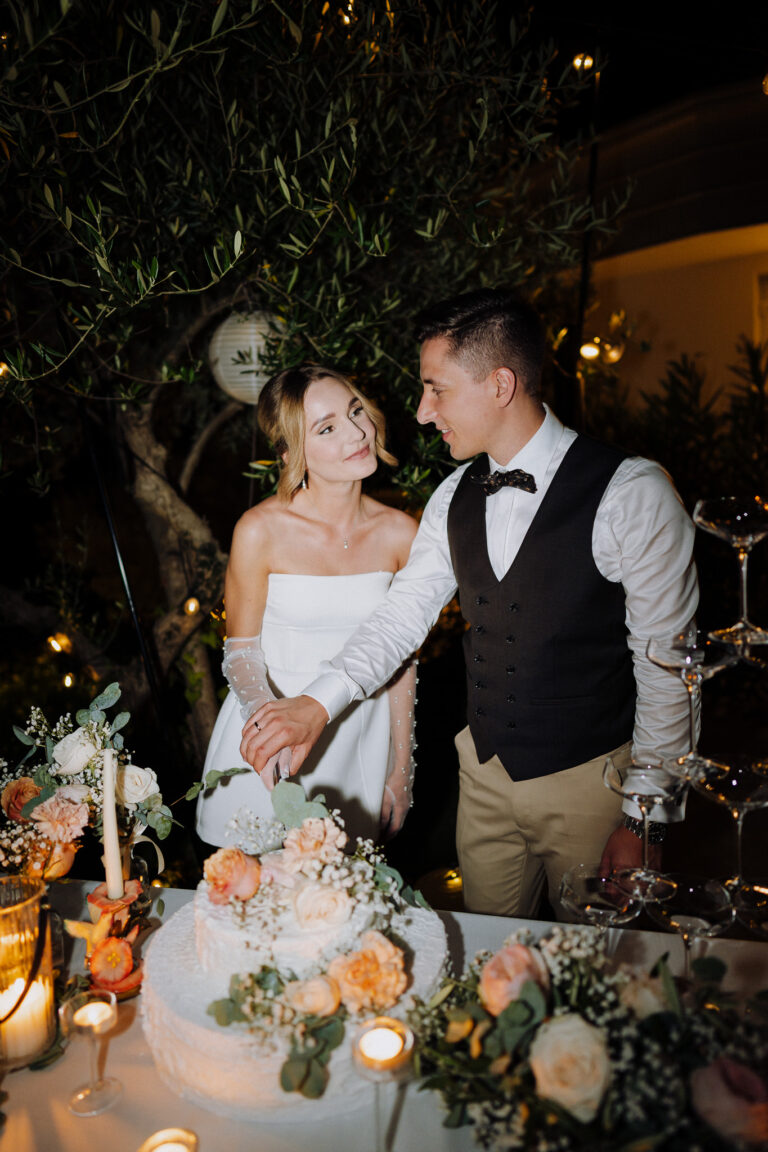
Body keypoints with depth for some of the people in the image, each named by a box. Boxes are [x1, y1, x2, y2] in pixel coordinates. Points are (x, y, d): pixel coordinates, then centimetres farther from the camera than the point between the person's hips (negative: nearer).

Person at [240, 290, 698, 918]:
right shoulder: (454, 498, 1)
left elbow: (665, 667, -14)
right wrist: (318, 702, -14)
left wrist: (644, 818, -11)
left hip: (590, 780, -5)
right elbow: (403, 614, 2)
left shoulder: (631, 494, -18)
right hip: (484, 769, 5)